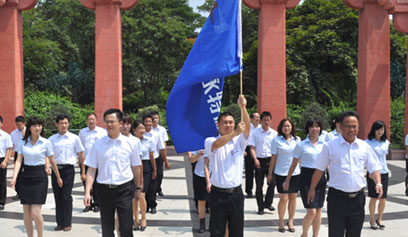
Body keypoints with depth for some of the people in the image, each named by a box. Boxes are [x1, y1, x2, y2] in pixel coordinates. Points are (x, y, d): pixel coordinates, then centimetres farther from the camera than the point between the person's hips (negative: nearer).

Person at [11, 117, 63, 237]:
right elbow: (19, 160, -2)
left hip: (40, 177, -3)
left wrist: (58, 177, 14)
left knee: (35, 212, -9)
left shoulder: (46, 142, -3)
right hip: (26, 176, 3)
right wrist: (14, 177, -15)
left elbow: (52, 162, 6)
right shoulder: (23, 142, 4)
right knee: (26, 212, 6)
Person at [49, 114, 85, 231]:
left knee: (66, 197, -3)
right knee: (57, 197, 7)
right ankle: (60, 223, 17)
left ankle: (67, 223, 8)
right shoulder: (52, 139, 7)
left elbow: (81, 155, 6)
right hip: (56, 169, 3)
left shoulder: (74, 138, 1)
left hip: (68, 169, -3)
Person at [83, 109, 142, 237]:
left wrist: (138, 188, 14)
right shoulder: (98, 145, 1)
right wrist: (87, 192, -7)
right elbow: (91, 170, 0)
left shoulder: (130, 144, 0)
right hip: (105, 189, 1)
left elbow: (136, 168, 8)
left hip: (125, 189, -1)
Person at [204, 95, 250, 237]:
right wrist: (235, 132, -41)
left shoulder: (239, 141, 6)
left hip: (236, 193, 3)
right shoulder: (210, 141, -3)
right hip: (218, 193, -3)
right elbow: (216, 144, -27)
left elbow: (247, 126, -12)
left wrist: (243, 108, -28)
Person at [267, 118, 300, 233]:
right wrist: (270, 173, 3)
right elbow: (273, 158, 1)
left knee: (293, 198, 7)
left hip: (295, 173, 3)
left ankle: (290, 221, 22)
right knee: (284, 198, -3)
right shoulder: (277, 140, -1)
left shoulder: (297, 139, 7)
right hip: (281, 173, -3)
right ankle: (281, 222, 14)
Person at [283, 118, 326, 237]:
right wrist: (287, 180, 9)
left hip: (320, 177, 3)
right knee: (311, 211, -9)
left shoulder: (324, 144, 7)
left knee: (318, 210, 8)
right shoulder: (301, 145, -1)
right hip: (306, 177, -3)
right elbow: (294, 164, 6)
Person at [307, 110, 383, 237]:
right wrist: (312, 190, 8)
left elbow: (374, 168, 11)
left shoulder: (365, 146, 6)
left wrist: (378, 183, -7)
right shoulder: (330, 146, -2)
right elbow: (319, 169, 4)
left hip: (358, 198, 3)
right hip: (337, 198, -3)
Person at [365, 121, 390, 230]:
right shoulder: (368, 142, -4)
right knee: (374, 198, 0)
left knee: (383, 199, 4)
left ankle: (379, 219, 24)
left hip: (384, 173, 4)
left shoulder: (386, 142, 10)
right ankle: (372, 220, 16)